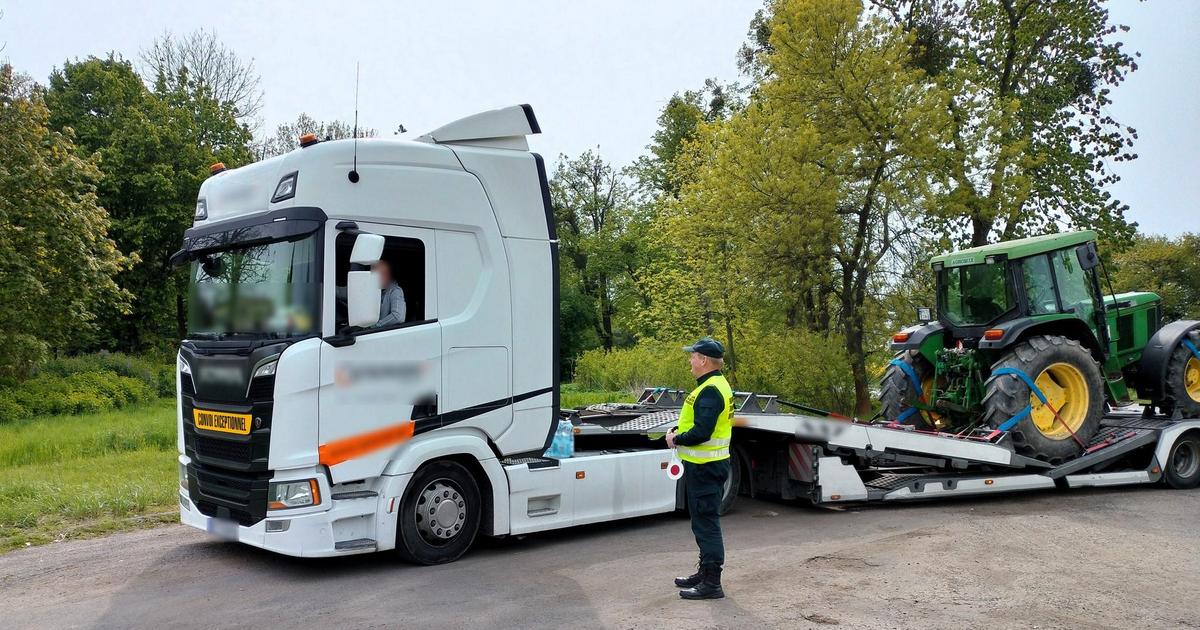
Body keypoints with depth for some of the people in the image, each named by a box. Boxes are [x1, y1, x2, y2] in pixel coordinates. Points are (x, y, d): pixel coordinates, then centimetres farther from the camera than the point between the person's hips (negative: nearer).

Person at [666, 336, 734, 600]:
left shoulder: (710, 391, -21)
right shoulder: (715, 385, 14)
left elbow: (701, 432, -27)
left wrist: (677, 439, -11)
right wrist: (677, 432, 6)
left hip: (705, 468, -11)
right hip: (706, 466, 11)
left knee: (706, 522, -5)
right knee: (703, 521, 20)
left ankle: (712, 583, 1)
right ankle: (705, 572, 32)